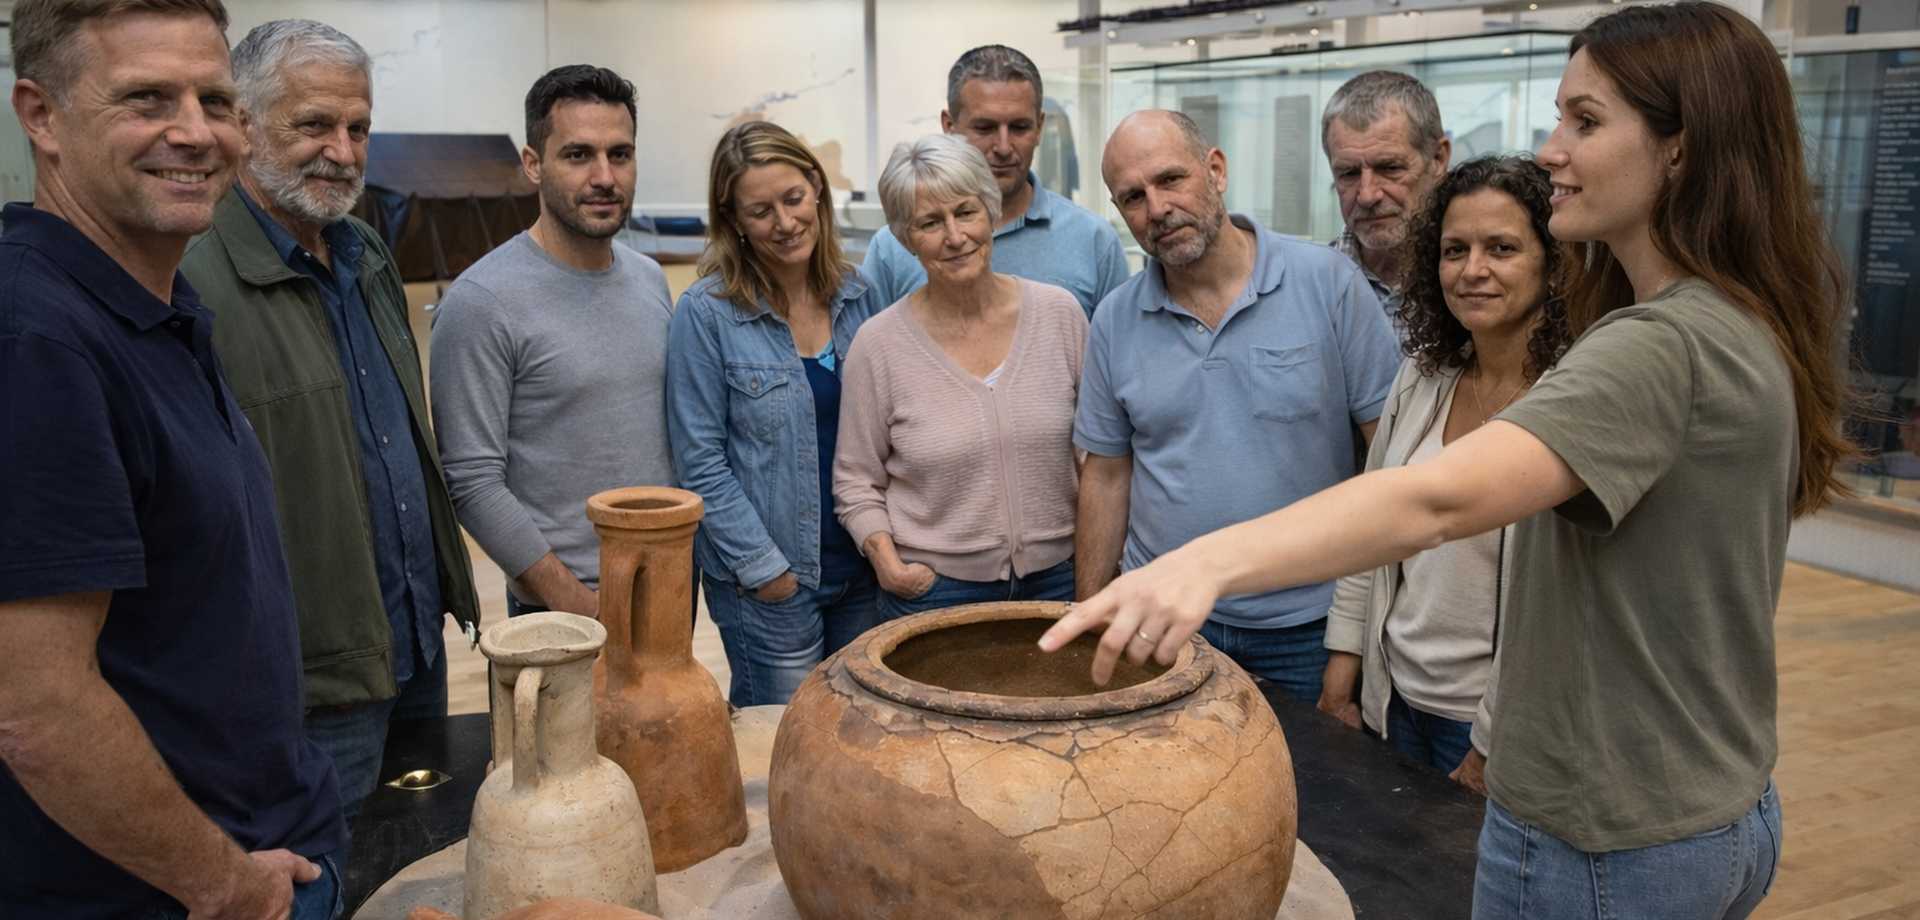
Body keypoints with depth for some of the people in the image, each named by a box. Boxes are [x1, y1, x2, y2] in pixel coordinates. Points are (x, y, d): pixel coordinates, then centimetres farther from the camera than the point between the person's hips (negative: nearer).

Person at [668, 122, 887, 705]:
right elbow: (700, 462, -10)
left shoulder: (859, 294, 3)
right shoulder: (707, 313, -10)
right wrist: (764, 568, -12)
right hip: (768, 587, -4)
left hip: (862, 571, 5)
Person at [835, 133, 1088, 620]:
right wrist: (886, 560, -13)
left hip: (1055, 577, 2)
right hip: (935, 589, -2)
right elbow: (856, 480, 1)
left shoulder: (1059, 314, -2)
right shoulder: (878, 343, -8)